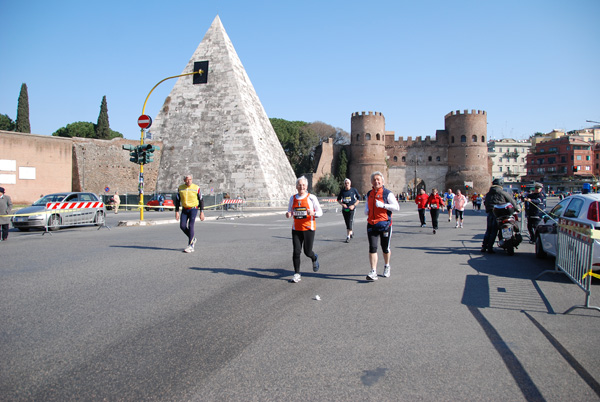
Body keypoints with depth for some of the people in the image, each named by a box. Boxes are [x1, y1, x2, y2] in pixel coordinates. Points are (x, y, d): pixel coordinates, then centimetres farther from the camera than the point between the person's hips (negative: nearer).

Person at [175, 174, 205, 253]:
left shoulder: (196, 188, -6)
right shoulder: (180, 188, 2)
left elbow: (201, 200, -1)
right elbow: (177, 200, 9)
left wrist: (201, 212, -4)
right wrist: (176, 212, 3)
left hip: (193, 209, -4)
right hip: (184, 210, 4)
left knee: (190, 226, -13)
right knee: (182, 226, -5)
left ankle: (190, 246, -8)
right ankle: (193, 238, 19)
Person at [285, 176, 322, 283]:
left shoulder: (311, 197, -4)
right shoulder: (293, 198, 6)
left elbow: (320, 212, -1)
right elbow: (290, 212, 16)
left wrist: (313, 213, -23)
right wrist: (288, 214, -8)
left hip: (308, 228, -3)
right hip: (296, 229, 3)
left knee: (307, 252, 0)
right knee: (296, 252, -5)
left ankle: (315, 258, 37)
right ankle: (297, 274, 6)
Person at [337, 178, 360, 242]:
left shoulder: (354, 190, -3)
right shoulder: (342, 191, 3)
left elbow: (359, 198, 4)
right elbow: (338, 199, 13)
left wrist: (354, 205, -7)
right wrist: (342, 204, -6)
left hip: (351, 208, -3)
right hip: (344, 209, 3)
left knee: (350, 222, -12)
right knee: (347, 222, 11)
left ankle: (348, 236, -8)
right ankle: (351, 232, 36)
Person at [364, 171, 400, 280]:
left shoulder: (387, 193, -5)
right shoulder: (369, 194, 11)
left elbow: (397, 207, -12)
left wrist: (383, 205, -23)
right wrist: (366, 210, 5)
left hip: (384, 224, -3)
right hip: (371, 225, 3)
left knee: (385, 248, 10)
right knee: (372, 248, -8)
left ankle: (386, 267, 36)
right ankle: (373, 272, -7)